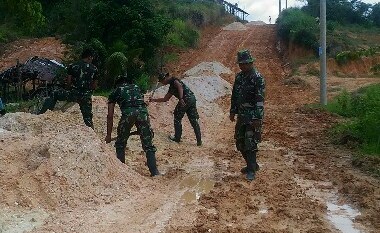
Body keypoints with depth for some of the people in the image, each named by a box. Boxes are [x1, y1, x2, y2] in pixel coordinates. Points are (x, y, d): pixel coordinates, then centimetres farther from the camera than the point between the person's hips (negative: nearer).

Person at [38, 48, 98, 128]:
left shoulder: (73, 66, 2)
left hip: (74, 94, 0)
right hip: (86, 97, 1)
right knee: (88, 118, 11)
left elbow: (68, 81, 2)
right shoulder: (94, 69, 2)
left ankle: (41, 113, 18)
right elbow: (94, 86, 6)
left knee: (54, 95, 21)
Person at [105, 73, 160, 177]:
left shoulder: (115, 92, 27)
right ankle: (154, 172, 4)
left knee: (120, 144, 20)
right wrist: (140, 128, 47)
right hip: (142, 111, 2)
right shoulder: (136, 87, 35)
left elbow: (110, 116, 24)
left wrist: (108, 135, 30)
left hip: (127, 112, -2)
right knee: (148, 145, 9)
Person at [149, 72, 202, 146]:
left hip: (186, 99, -9)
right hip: (192, 99, 9)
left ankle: (177, 138, 15)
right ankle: (199, 141, 7)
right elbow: (165, 99, 35)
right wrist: (154, 100, 38)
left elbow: (180, 86, -17)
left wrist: (181, 99, -27)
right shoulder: (171, 87, 29)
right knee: (194, 120, 7)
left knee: (177, 118, 7)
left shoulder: (173, 80, 3)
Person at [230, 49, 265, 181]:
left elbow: (260, 99, -18)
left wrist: (258, 118, -22)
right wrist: (232, 111, 15)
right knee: (240, 143, 12)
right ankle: (252, 165, 28)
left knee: (250, 143, -8)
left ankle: (251, 170, 3)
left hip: (253, 116, -8)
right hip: (241, 116, 8)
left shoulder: (257, 78, -13)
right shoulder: (239, 77, 10)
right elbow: (234, 95, 17)